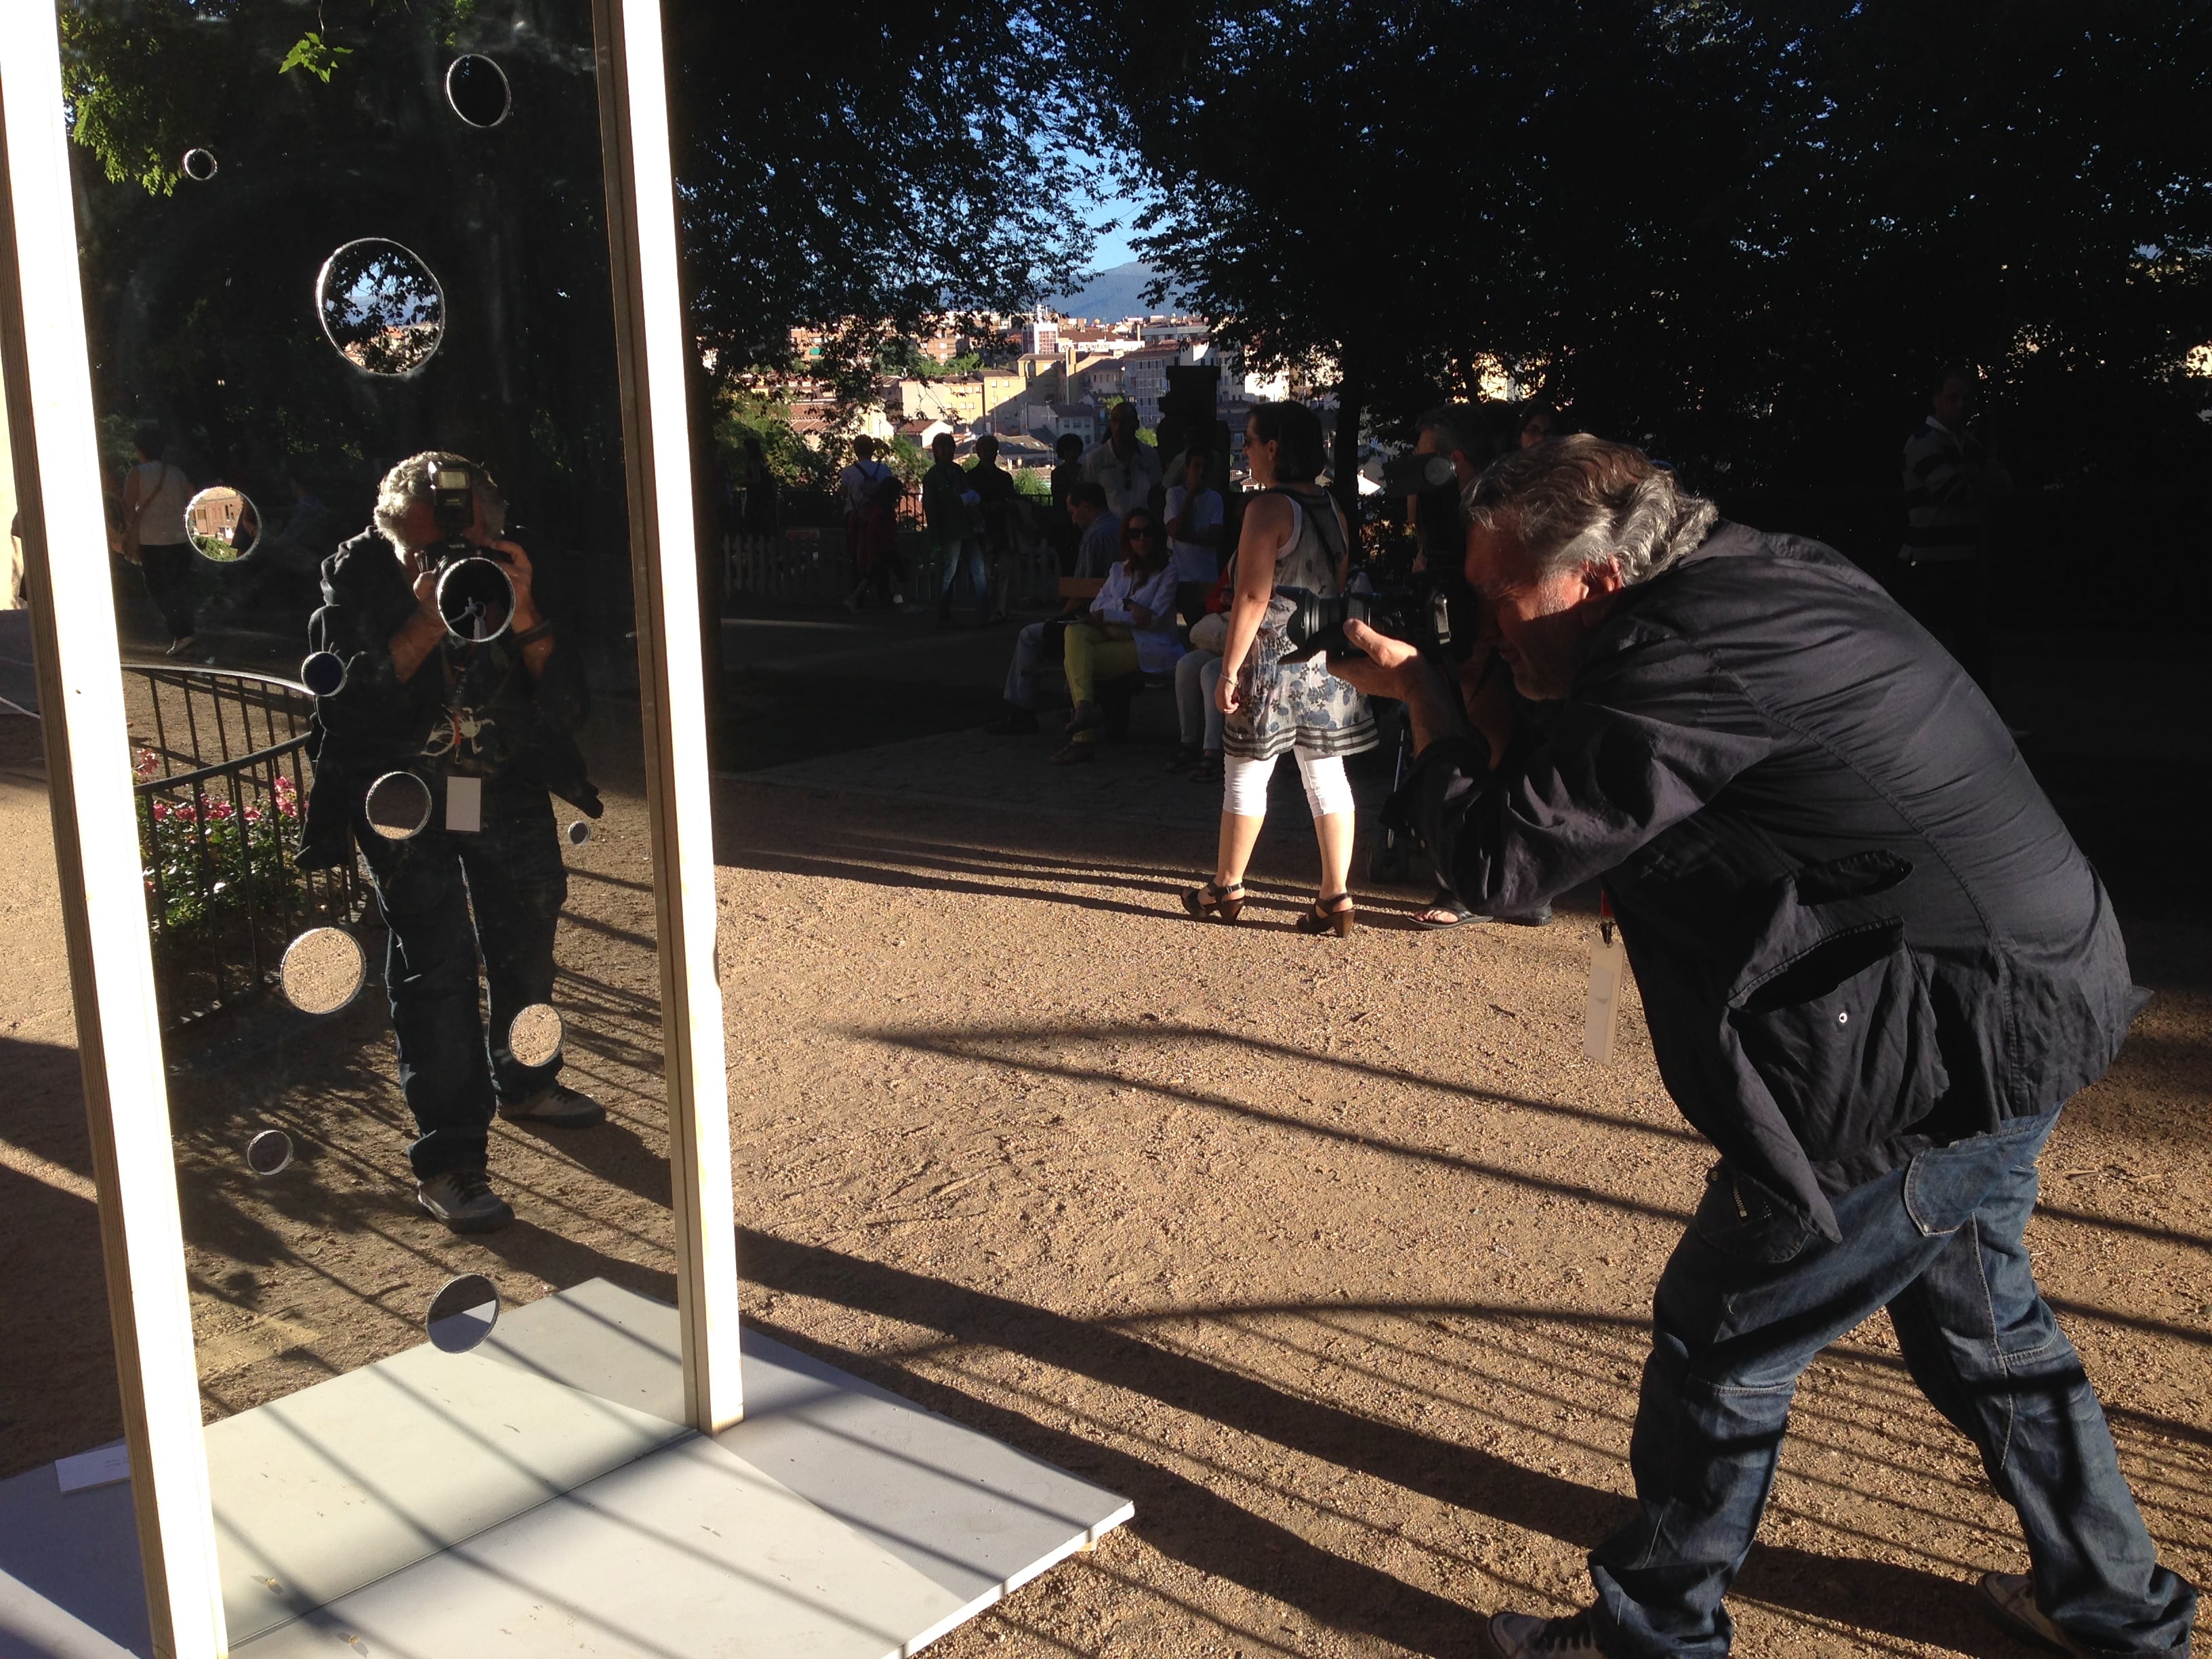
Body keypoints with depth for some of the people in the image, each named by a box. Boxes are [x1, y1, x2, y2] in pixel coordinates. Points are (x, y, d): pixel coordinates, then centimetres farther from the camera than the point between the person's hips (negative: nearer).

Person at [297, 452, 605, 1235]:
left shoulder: (508, 571, -8)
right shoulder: (355, 577, -12)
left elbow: (565, 703, -11)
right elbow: (343, 703, -21)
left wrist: (525, 620, -27)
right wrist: (423, 628, -31)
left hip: (508, 787, 4)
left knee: (527, 942, 14)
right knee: (436, 964, -10)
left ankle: (525, 1082, 42)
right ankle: (447, 1162, -3)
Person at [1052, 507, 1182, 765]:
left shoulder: (1166, 572, 6)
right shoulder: (1119, 571, 23)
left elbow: (1153, 619, -7)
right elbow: (1096, 606, 8)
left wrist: (1106, 616, -8)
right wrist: (1127, 605, -11)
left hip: (1149, 645, -5)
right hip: (1117, 637, 6)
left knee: (1078, 659, -27)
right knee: (1075, 632, -27)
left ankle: (1084, 738, -30)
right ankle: (1084, 707, -39)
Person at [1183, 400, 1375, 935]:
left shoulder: (1269, 507, -13)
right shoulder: (1332, 508, 10)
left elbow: (1253, 598, -17)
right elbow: (1339, 587, 15)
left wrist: (1229, 671, -15)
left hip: (1274, 657, -7)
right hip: (1326, 659, 7)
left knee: (1246, 772, 5)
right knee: (1326, 774, 6)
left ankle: (1226, 888, 17)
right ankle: (1336, 896, 5)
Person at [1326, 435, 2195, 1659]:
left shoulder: (1691, 667, -26)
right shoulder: (1767, 579, 5)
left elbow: (1497, 862, -21)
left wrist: (1424, 698, -7)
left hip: (1945, 1057, -10)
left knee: (1720, 1338, 5)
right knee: (1977, 1316, 28)